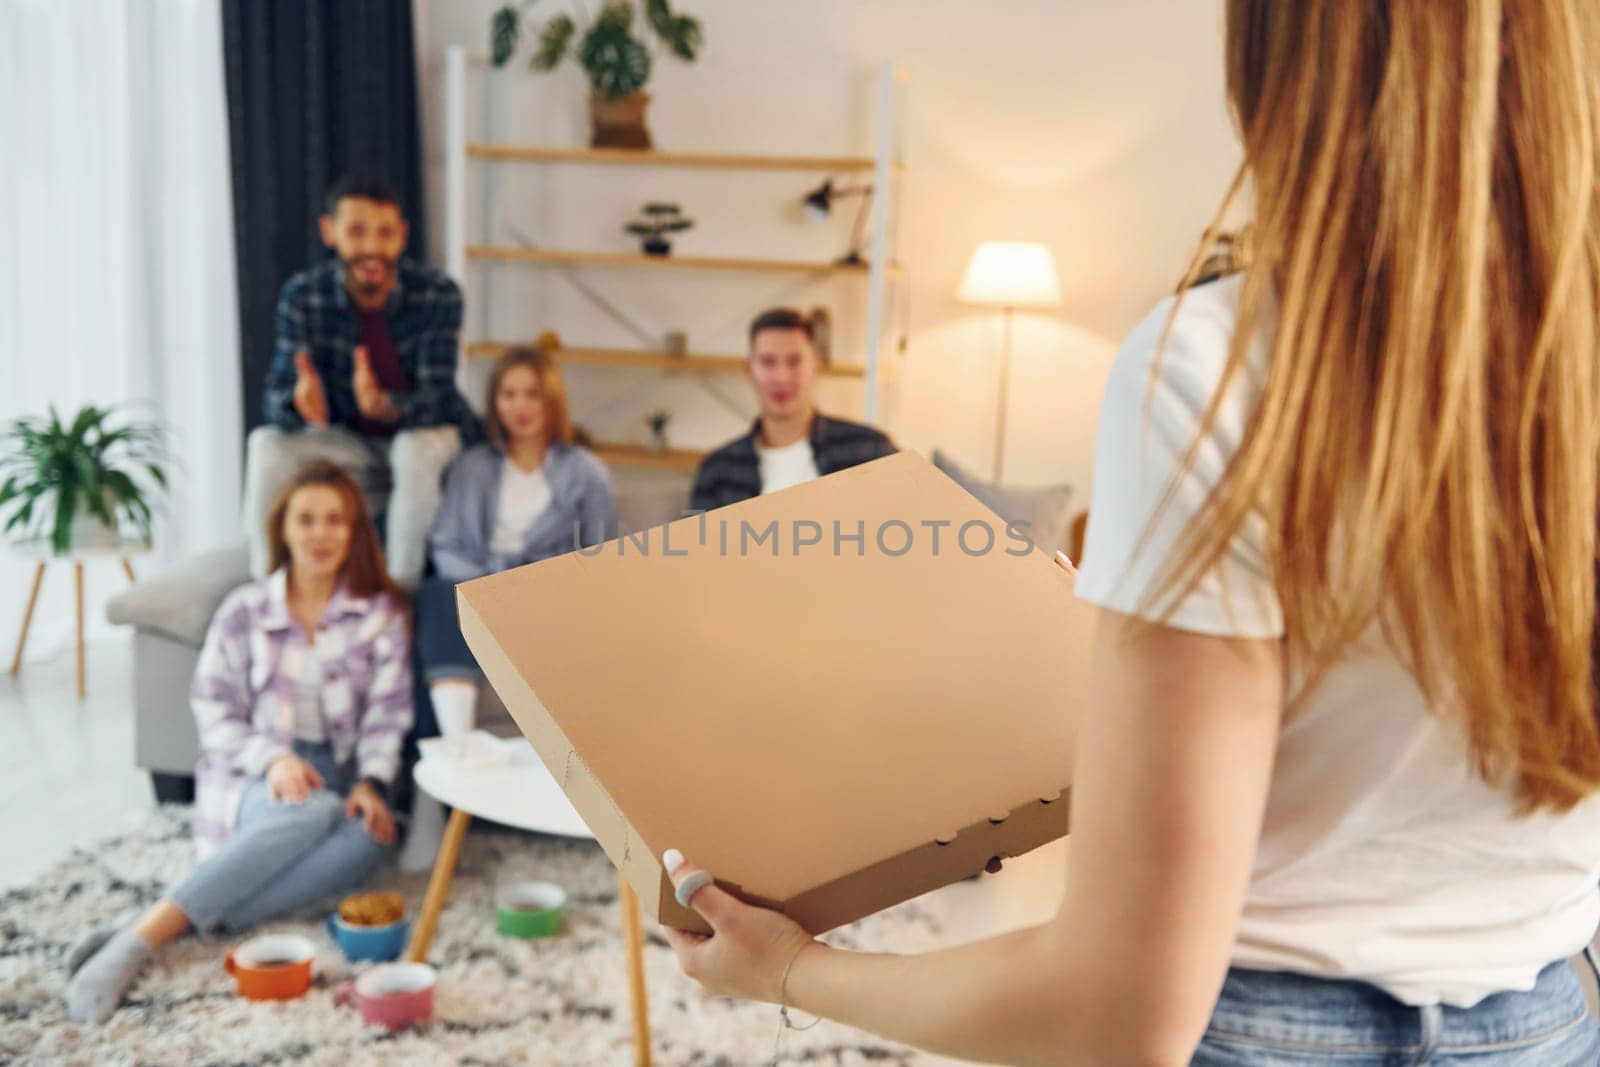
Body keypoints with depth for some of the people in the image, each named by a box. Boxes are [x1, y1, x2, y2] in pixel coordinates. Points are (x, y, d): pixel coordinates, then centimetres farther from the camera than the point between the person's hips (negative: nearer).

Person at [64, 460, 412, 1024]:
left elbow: (386, 714, 3)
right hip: (251, 779, -1)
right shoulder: (244, 610, 7)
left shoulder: (382, 614, 8)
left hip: (338, 777, 2)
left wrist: (370, 782, -15)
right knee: (312, 813, -38)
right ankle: (138, 939, -39)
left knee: (372, 837, -36)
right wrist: (273, 757, -16)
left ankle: (168, 925, -38)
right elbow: (215, 711, 2)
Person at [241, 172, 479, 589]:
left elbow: (435, 398, -24)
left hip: (431, 435, -2)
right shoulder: (303, 296, -12)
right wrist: (301, 402, -44)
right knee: (267, 444, -22)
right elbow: (277, 395, -17)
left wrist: (387, 407, -47)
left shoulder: (438, 294, -18)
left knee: (418, 447, -36)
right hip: (350, 445, 3)